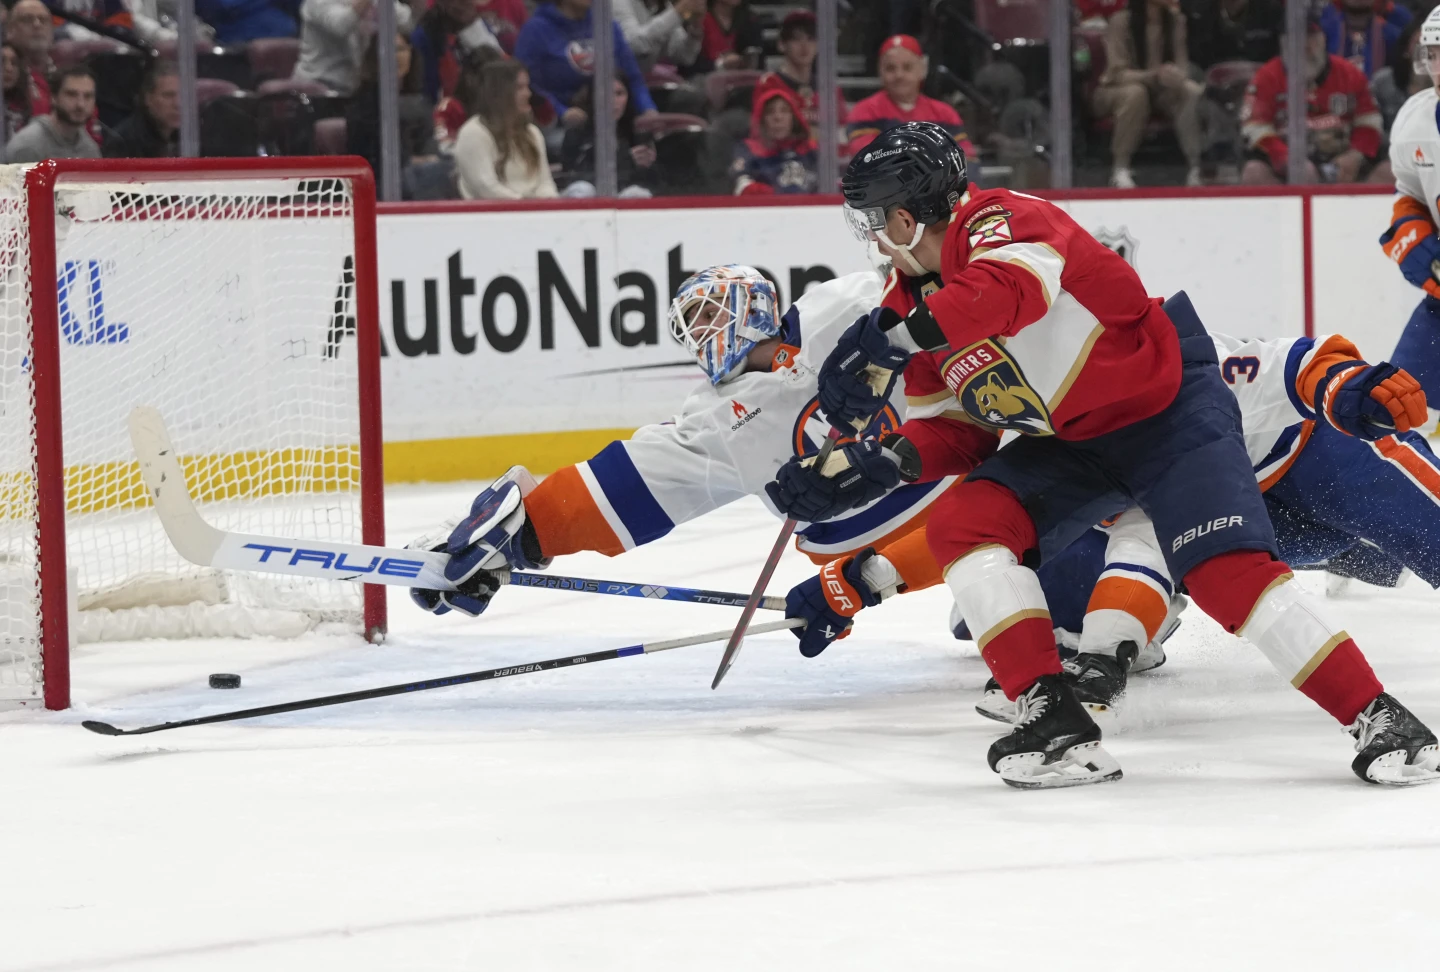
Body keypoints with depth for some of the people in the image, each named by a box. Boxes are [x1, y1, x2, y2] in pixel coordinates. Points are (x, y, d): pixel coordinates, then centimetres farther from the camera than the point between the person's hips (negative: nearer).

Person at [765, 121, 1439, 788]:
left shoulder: (997, 222, -18)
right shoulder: (917, 300, 8)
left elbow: (1008, 290, -43)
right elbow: (958, 428, 12)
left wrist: (886, 339, -43)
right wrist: (877, 467, -6)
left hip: (1168, 406, -9)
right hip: (1068, 443, 9)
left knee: (1227, 572, -22)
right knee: (960, 526, -11)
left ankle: (1379, 722, -15)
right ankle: (1053, 718, -14)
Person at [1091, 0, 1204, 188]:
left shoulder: (1176, 20, -5)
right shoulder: (1121, 21, -16)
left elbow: (1182, 65, -3)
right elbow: (1118, 73, -20)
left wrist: (1175, 75, -29)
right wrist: (1155, 75, -37)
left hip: (1160, 91, 4)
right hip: (1116, 90, -4)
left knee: (1193, 91, -25)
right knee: (1135, 93, -38)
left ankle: (1195, 165, -25)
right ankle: (1120, 169, -29)